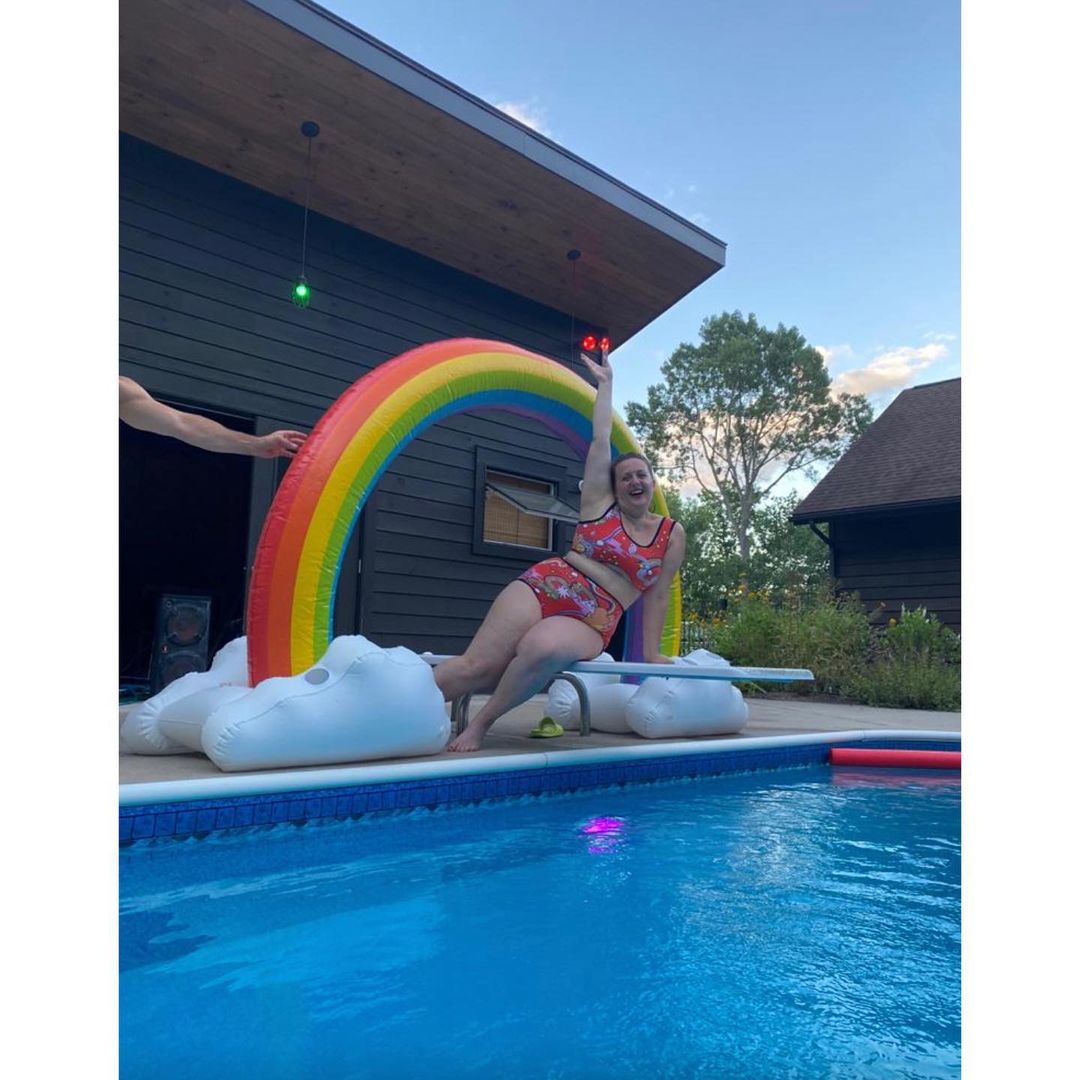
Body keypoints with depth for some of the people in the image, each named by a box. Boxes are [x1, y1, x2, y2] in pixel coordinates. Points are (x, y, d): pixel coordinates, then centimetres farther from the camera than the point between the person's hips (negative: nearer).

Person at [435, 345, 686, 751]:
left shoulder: (672, 535, 11)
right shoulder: (599, 502, 10)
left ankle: (481, 722, -17)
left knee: (542, 649, -36)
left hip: (590, 624, 0)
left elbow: (657, 594, 13)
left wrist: (651, 653, 11)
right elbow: (600, 439, 12)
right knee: (476, 665, -17)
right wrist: (605, 383, 21)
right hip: (543, 588, 1)